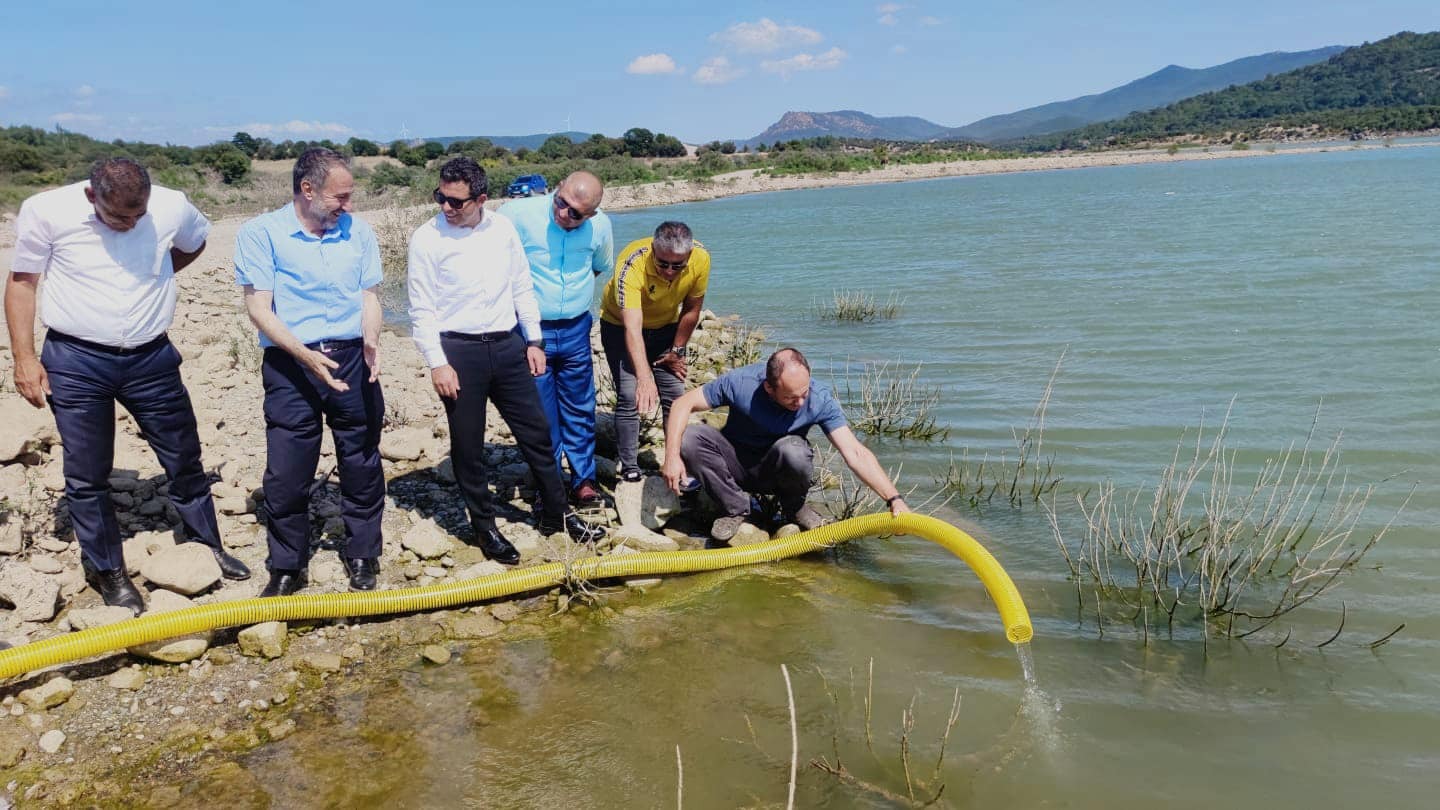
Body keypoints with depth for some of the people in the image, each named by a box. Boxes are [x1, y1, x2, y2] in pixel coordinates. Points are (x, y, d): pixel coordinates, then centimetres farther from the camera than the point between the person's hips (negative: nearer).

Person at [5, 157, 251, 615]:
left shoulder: (172, 208, -9)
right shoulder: (47, 212, -13)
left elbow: (195, 242, 16)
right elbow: (22, 281, -3)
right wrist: (24, 359, -6)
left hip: (151, 357, 2)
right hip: (75, 361, -1)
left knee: (184, 458, 11)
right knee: (87, 475, 6)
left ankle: (207, 546, 30)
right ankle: (107, 571, 22)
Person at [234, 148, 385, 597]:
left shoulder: (358, 232, 7)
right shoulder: (261, 233, -3)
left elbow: (369, 294, 8)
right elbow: (258, 307, -9)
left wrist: (371, 341, -13)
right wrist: (305, 355, -21)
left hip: (353, 361, 3)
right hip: (291, 365, -2)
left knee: (361, 465, 9)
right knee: (286, 475, 3)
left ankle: (361, 556, 27)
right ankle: (286, 568, 21)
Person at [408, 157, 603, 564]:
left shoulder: (503, 229, 3)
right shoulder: (427, 239, -7)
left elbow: (523, 288, 11)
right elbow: (421, 309, -7)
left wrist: (534, 340, 9)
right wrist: (437, 364, -12)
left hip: (507, 345, 4)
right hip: (458, 351, -3)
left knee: (536, 432, 9)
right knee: (467, 447, 6)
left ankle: (556, 515, 25)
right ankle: (484, 527, 23)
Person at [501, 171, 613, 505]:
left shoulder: (600, 225, -6)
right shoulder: (518, 213, -19)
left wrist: (575, 284, 9)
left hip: (576, 330, 3)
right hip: (531, 330, -2)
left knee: (580, 409, 11)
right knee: (541, 414, 7)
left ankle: (583, 478, 26)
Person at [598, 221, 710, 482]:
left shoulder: (701, 258, -27)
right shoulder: (632, 266, -38)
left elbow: (691, 310, -10)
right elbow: (632, 328, -46)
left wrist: (676, 351, -3)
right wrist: (644, 378, -55)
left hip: (666, 326, 4)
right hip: (621, 325, -3)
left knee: (675, 396, 0)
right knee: (629, 398, -11)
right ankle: (630, 470, -1)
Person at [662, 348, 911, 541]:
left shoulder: (820, 399, -23)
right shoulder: (740, 382, -25)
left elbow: (855, 453, -25)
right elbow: (683, 404, -18)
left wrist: (894, 499, -35)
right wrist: (672, 456, -31)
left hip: (777, 471, -1)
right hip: (736, 462, 1)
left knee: (793, 450, -38)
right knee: (687, 437, -28)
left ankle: (794, 506, -3)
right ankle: (735, 508, -8)